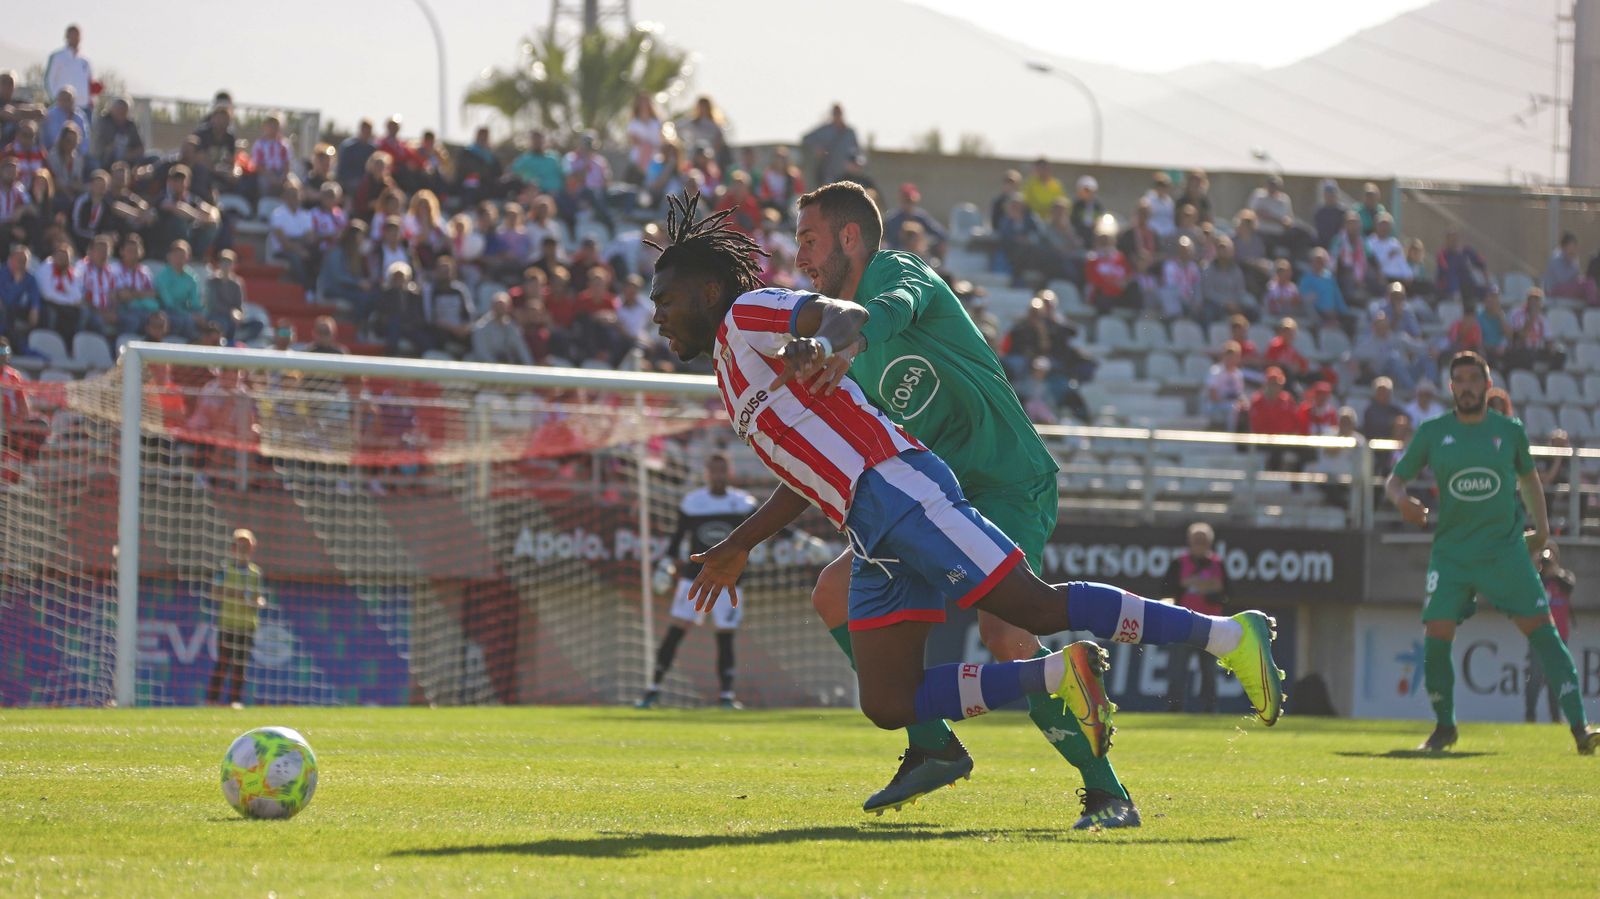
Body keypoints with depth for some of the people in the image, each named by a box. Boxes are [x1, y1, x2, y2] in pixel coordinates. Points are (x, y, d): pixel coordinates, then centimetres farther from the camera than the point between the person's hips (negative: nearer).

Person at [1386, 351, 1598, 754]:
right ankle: (1444, 727, 12)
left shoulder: (1509, 430, 5)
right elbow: (1395, 479, 10)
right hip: (1451, 551, 0)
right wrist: (1402, 500, -13)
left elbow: (1529, 476, 21)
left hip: (1506, 550, 0)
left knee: (1541, 629, -10)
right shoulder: (1432, 433, 3)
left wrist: (1541, 526, 15)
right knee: (1435, 637, -9)